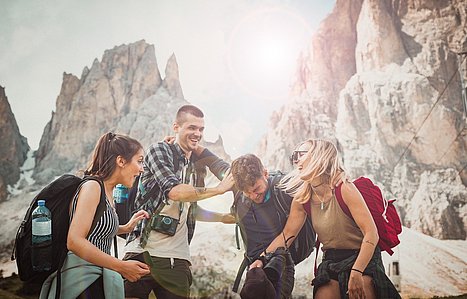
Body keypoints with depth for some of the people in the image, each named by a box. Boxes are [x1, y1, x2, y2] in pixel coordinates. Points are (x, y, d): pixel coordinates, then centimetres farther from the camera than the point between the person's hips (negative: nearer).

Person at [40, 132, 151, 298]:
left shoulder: (107, 192, 12)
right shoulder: (92, 187, -15)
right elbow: (74, 241, -24)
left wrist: (126, 228, 12)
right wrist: (121, 267, -24)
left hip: (95, 277, 9)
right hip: (81, 278, -9)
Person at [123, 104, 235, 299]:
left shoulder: (197, 165, 15)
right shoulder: (159, 150, -4)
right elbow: (174, 191, -21)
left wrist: (223, 217, 18)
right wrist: (219, 189, -17)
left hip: (177, 257, 5)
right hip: (143, 250, -5)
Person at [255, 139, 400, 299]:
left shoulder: (344, 189, -20)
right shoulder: (302, 198, -2)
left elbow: (371, 234, -22)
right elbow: (287, 234, 4)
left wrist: (356, 272, -30)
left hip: (363, 257, -5)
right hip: (331, 261, 5)